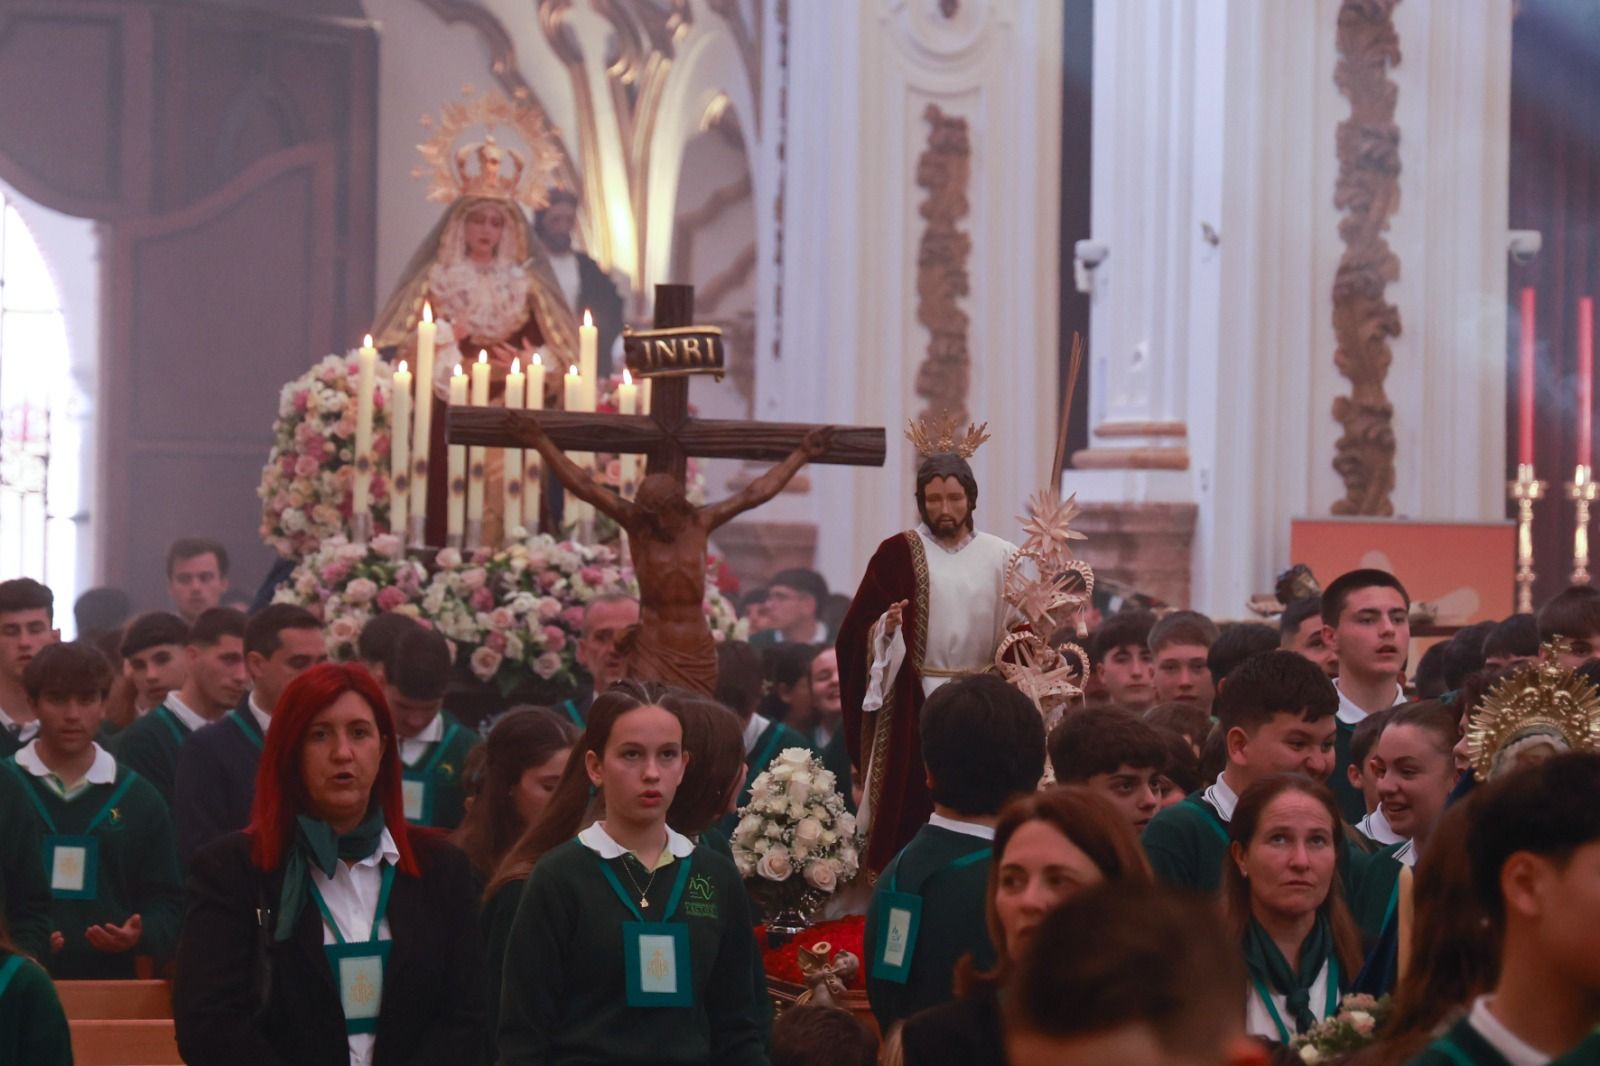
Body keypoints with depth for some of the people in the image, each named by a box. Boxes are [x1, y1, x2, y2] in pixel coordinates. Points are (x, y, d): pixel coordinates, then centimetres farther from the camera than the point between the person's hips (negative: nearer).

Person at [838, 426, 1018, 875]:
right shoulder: (897, 554, 2)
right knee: (912, 807, -5)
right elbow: (860, 631, -1)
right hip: (914, 705, -2)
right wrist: (886, 627, -21)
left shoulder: (1001, 557, 7)